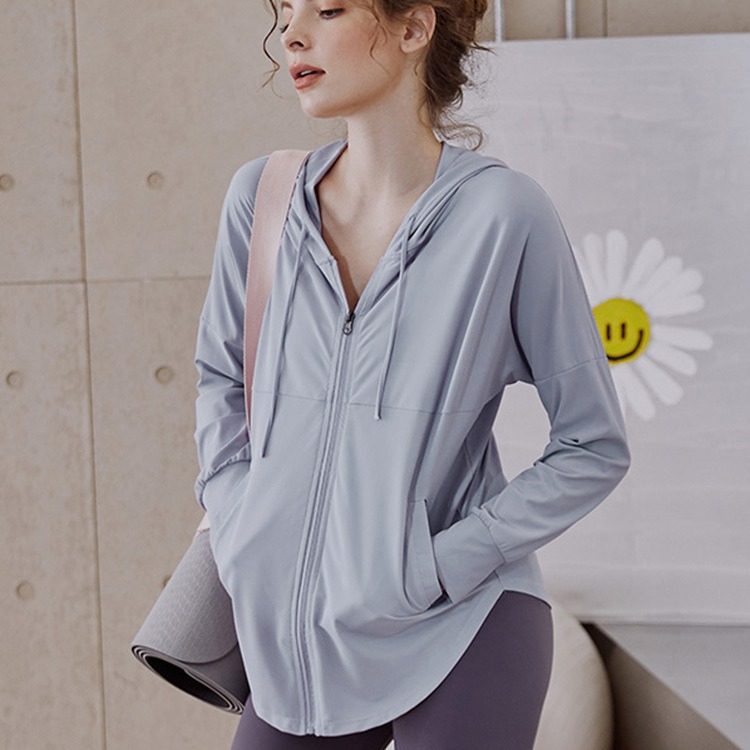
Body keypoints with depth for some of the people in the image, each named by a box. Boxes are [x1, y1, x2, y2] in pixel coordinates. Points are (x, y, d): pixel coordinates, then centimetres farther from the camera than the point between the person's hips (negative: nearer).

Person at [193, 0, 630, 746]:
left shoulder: (505, 211, -13)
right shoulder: (263, 197, -1)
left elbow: (594, 448, -6)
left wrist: (438, 566, -12)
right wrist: (237, 524, 4)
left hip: (457, 637, -4)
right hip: (298, 642, 4)